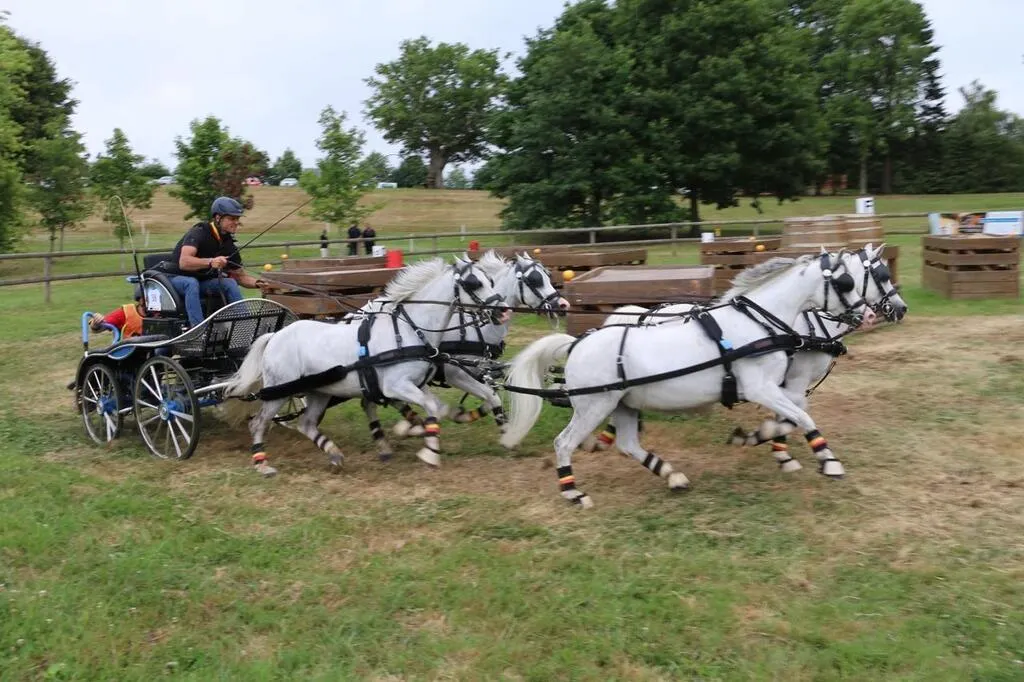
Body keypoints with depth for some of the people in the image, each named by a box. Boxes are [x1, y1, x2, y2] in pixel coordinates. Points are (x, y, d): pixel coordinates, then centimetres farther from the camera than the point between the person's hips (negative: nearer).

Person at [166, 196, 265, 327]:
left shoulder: (229, 244, 0)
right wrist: (210, 262, -48)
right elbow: (184, 262, -33)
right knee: (192, 283, -37)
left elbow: (239, 275, 6)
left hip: (203, 281, 6)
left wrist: (257, 282, -14)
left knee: (230, 283, -19)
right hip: (179, 278, -6)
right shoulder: (199, 232, -20)